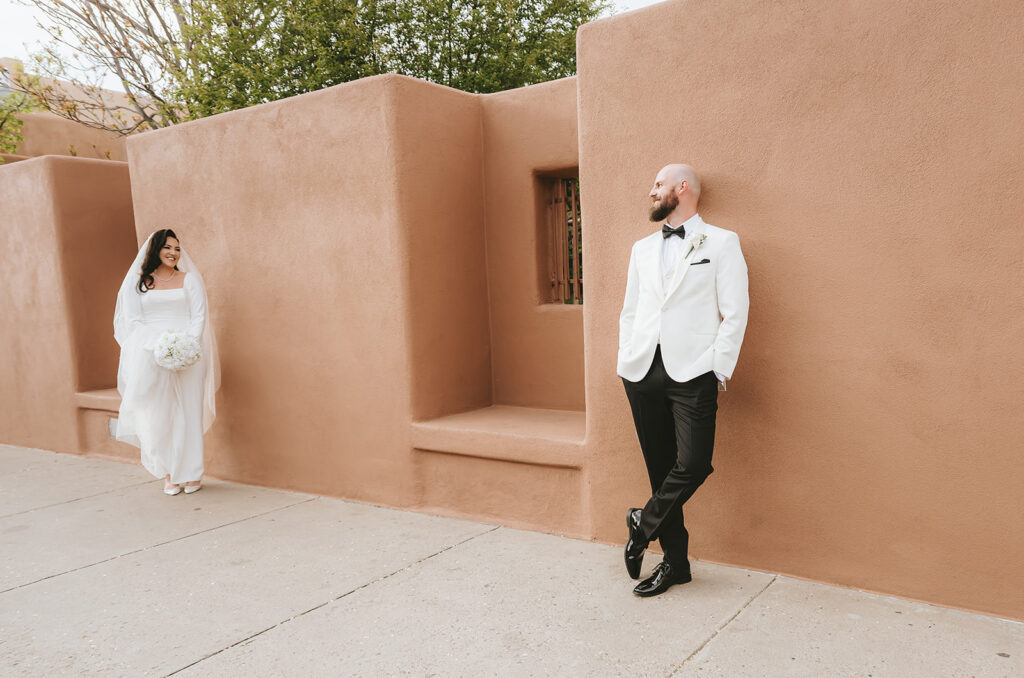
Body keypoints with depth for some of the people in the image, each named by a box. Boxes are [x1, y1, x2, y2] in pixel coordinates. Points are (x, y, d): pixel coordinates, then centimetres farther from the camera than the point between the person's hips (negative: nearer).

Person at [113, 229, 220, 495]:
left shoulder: (189, 279, 12)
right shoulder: (137, 282, 12)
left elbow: (199, 316, 4)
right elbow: (133, 321, 4)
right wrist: (159, 345, -13)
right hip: (150, 355, 1)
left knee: (187, 411, -1)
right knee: (158, 413, -3)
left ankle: (190, 473, 5)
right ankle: (168, 473, 3)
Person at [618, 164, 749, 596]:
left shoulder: (721, 243, 5)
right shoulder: (642, 248, 19)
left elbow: (735, 313, -1)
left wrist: (718, 368, -9)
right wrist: (625, 362, 10)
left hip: (692, 371, -4)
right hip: (642, 371, 5)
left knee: (693, 465, -14)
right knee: (660, 468, 7)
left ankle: (643, 525, 12)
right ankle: (674, 562, 19)